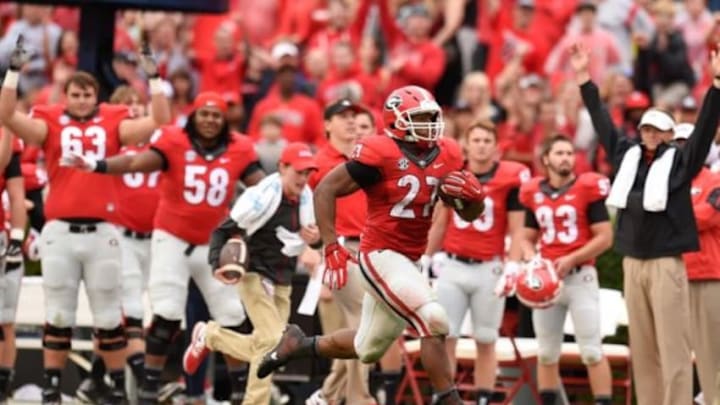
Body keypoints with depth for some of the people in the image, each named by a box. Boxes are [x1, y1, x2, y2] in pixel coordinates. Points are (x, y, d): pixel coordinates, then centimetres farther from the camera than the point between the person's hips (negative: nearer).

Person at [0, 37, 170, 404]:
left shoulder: (114, 124, 6)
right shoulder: (50, 123, 4)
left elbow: (160, 121, 2)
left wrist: (154, 78, -3)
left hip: (101, 232, 1)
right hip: (60, 231, 0)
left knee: (108, 316, 7)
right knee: (58, 315, 6)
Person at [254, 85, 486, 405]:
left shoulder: (446, 156, 4)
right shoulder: (380, 153, -16)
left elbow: (469, 213, 12)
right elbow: (326, 190, -12)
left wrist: (471, 194, -12)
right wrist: (331, 246, -19)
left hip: (409, 261, 8)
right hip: (381, 256, -8)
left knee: (368, 348, 18)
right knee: (433, 321, -22)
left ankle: (299, 344, 39)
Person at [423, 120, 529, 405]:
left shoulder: (510, 178, -6)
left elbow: (516, 231, -4)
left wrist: (512, 269, -12)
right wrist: (426, 260, 15)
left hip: (488, 269, -2)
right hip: (452, 265, 2)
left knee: (486, 341, 6)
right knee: (445, 337, 0)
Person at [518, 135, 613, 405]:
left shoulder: (587, 189, -6)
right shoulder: (534, 193, 8)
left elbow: (604, 238, -7)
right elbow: (527, 238, 19)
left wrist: (571, 260, -15)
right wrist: (531, 259, -2)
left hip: (581, 277, -5)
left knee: (592, 351, -6)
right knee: (546, 353, 10)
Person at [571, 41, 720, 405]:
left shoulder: (680, 161, -2)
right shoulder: (627, 155, 10)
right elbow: (603, 123, 17)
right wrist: (584, 80, 19)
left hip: (666, 263, -5)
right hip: (632, 262, 5)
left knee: (672, 346, -7)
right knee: (642, 346, 7)